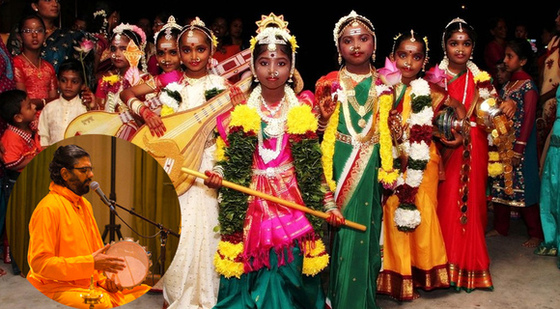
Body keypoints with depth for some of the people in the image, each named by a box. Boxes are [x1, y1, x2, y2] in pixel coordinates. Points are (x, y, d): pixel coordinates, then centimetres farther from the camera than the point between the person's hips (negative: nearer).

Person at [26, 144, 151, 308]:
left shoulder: (84, 204, 16)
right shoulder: (49, 208, -12)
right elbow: (39, 263, -18)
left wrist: (105, 277, 4)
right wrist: (90, 263, -21)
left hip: (91, 284, 8)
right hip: (58, 288, -8)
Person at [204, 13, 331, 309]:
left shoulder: (304, 108, 0)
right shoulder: (240, 109, 0)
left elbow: (315, 163, 3)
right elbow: (228, 157, 6)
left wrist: (329, 203, 0)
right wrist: (217, 173, -13)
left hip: (293, 201, 0)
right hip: (250, 203, 1)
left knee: (286, 271, -1)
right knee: (251, 271, 3)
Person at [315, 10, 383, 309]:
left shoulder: (384, 84, 7)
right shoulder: (329, 83, 2)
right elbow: (318, 130, 6)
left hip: (371, 166, 2)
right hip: (338, 165, -1)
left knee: (367, 226, 5)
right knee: (339, 226, 0)